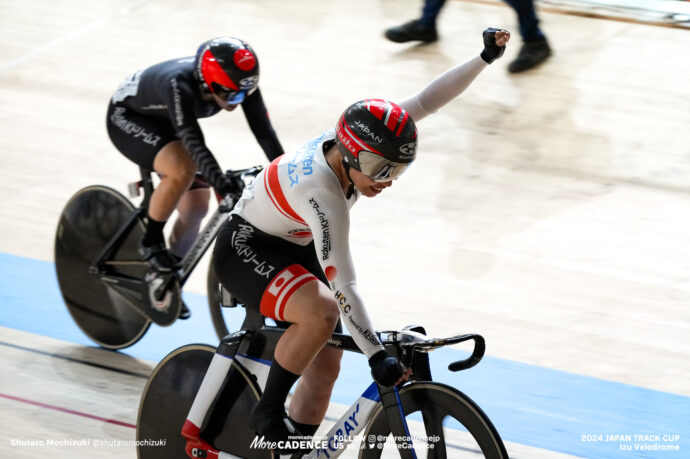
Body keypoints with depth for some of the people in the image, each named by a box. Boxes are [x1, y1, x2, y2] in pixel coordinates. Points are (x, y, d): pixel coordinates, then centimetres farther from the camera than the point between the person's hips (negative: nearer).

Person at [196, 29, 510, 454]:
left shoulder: (358, 138, -16)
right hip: (246, 251, -9)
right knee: (322, 313, -35)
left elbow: (426, 101, -13)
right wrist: (376, 355, -38)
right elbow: (343, 285, -37)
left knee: (325, 366, 2)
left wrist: (486, 57, -20)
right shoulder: (323, 196, -36)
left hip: (295, 249, 9)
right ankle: (269, 412, -16)